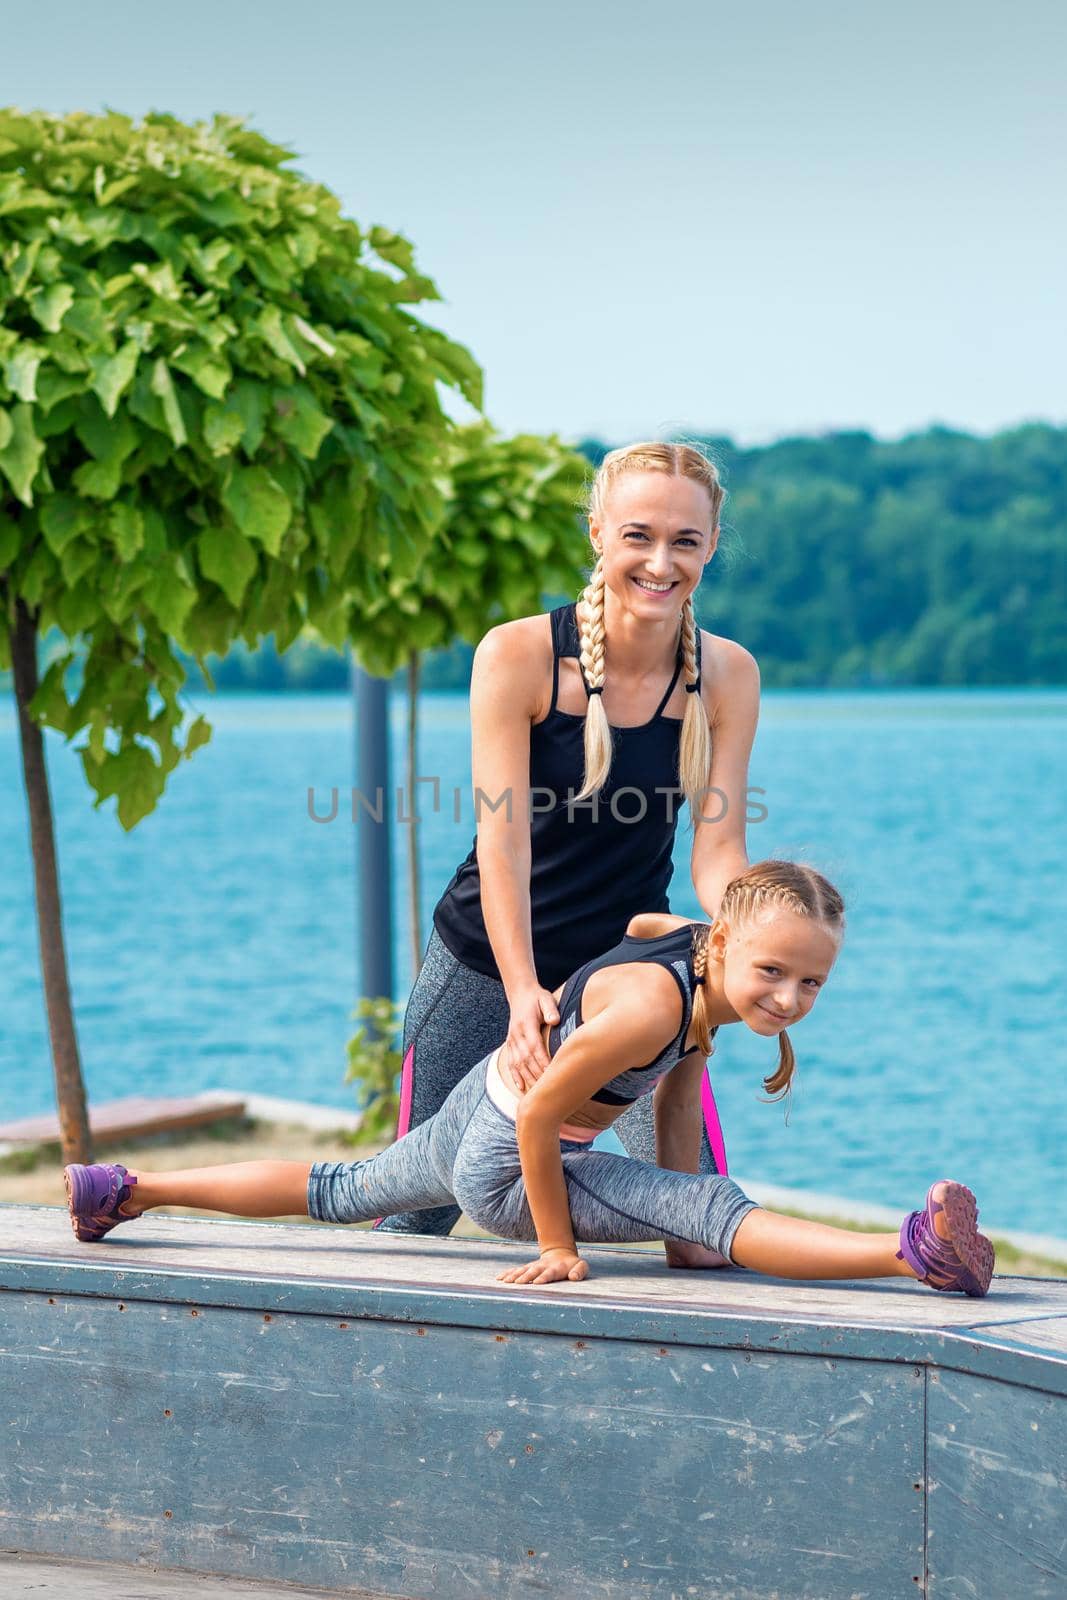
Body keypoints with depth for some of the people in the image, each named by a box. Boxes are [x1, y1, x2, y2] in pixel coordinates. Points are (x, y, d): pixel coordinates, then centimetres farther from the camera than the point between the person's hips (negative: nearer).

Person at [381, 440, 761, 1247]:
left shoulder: (726, 675, -10)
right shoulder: (518, 656, -19)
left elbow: (717, 850, -14)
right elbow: (503, 837, -24)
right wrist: (523, 992, -36)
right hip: (488, 961, -2)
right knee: (418, 1206, 7)